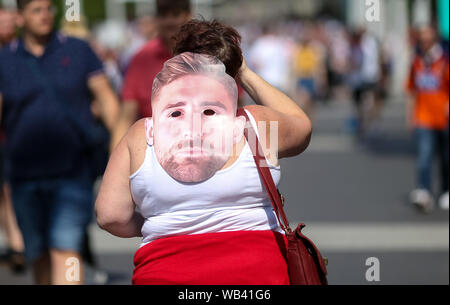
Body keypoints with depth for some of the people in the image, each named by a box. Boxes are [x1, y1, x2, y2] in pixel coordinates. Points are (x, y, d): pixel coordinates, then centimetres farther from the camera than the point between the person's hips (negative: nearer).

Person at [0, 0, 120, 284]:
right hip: (25, 174, 2)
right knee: (39, 256, 10)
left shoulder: (78, 51, 4)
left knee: (65, 249, -14)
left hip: (72, 172, -2)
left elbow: (107, 99, 3)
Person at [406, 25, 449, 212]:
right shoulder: (417, 63, 6)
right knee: (424, 156, -12)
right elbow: (412, 90, 15)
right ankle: (424, 194, -22)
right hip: (424, 119, 2)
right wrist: (410, 115, 15)